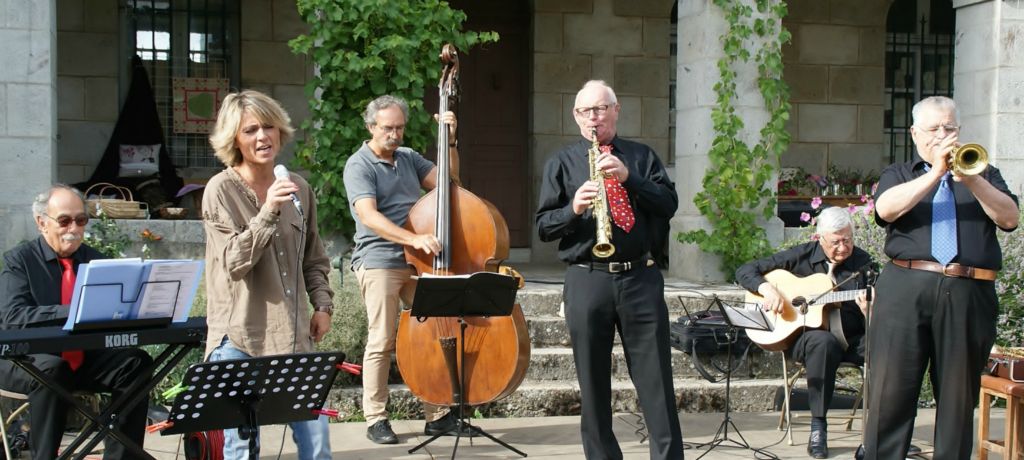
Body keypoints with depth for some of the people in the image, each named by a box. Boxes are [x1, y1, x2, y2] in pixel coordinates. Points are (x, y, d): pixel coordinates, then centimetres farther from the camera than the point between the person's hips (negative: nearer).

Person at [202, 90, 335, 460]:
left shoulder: (298, 188, 8)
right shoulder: (221, 189, -6)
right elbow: (235, 261, -13)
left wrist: (322, 305, 8)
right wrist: (268, 211, -22)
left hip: (294, 334, 4)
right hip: (241, 336, -4)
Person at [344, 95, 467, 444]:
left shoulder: (409, 157, 14)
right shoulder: (359, 166, -7)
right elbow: (369, 216, -21)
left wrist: (450, 141, -1)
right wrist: (414, 238, -31)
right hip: (379, 262, -6)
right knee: (381, 341, -6)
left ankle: (437, 415, 12)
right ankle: (376, 419, 5)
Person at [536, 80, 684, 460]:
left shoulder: (641, 156, 14)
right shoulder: (561, 163, 10)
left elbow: (668, 204, 2)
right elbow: (544, 227, 5)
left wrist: (628, 178, -12)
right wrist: (574, 208, -14)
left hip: (640, 277, 1)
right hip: (586, 281, 0)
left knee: (657, 381, 1)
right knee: (593, 384, 5)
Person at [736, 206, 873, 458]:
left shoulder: (863, 263, 4)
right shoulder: (801, 256, 3)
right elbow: (745, 271, 3)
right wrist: (767, 288, -17)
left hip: (851, 340, 2)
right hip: (802, 335, -1)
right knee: (823, 341, -38)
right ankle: (818, 428, -29)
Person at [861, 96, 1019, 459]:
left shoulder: (984, 174, 20)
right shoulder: (898, 176, 18)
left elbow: (1010, 218, 3)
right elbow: (886, 209, -5)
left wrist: (971, 180, -10)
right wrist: (935, 173, -11)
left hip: (968, 295, 1)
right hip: (906, 290, -1)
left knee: (958, 396, 3)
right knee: (891, 390, -3)